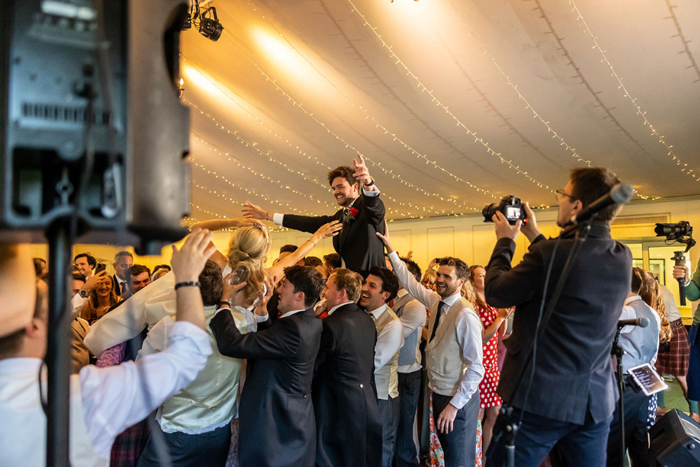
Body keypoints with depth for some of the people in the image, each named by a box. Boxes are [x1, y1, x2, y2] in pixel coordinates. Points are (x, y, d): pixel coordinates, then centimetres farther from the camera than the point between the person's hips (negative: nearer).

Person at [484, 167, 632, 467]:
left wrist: (505, 241, 5)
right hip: (597, 402, 6)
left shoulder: (551, 253, -21)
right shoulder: (622, 258, 1)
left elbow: (495, 293, -9)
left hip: (539, 398, -6)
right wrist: (535, 237, 21)